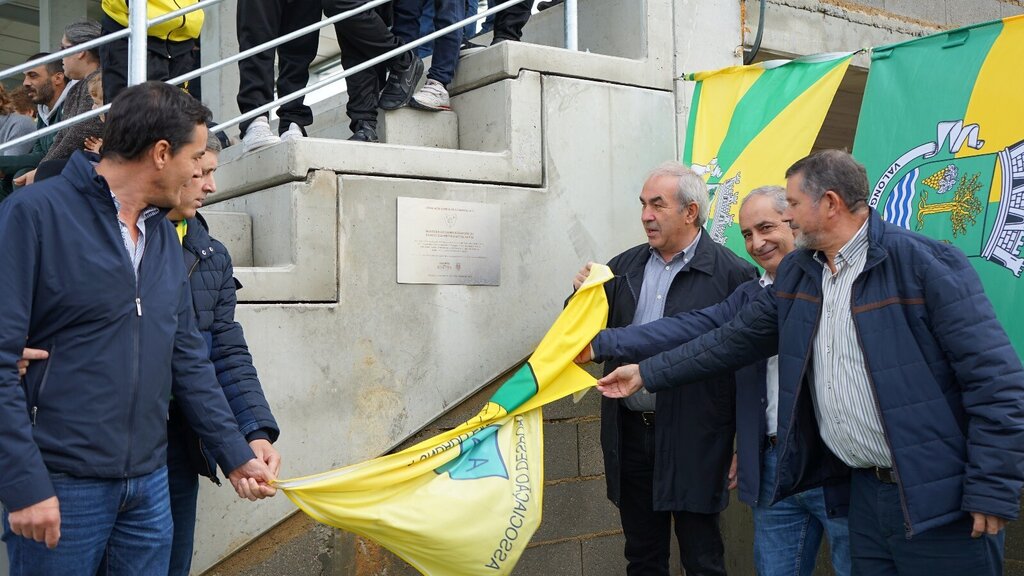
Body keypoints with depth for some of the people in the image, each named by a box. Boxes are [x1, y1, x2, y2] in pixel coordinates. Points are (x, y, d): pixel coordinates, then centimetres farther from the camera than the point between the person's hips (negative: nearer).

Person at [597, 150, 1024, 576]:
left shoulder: (925, 263, -13)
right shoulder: (796, 274, 9)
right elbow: (732, 340, 17)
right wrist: (646, 373, 17)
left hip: (939, 496, -6)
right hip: (867, 491, 6)